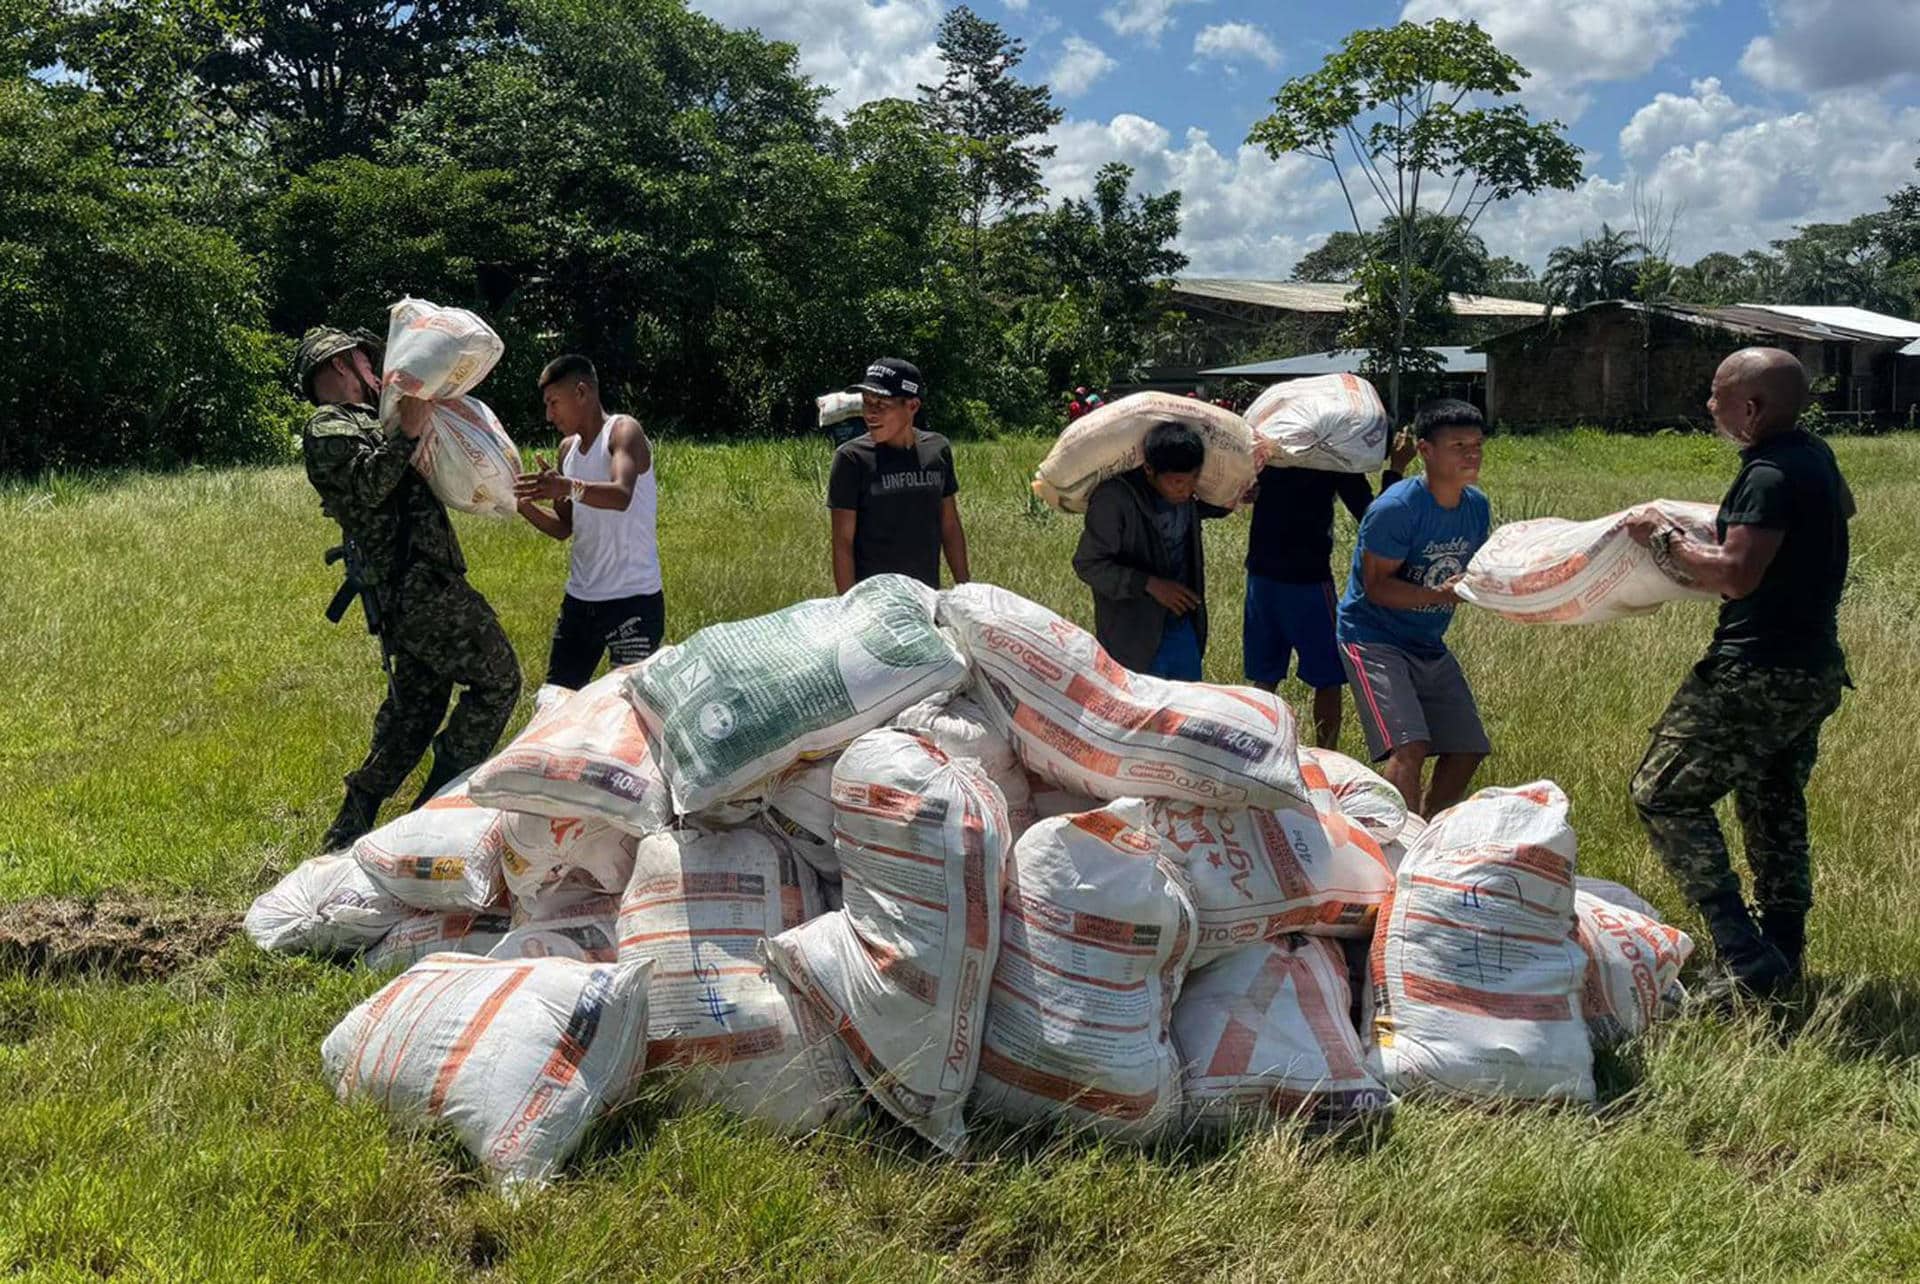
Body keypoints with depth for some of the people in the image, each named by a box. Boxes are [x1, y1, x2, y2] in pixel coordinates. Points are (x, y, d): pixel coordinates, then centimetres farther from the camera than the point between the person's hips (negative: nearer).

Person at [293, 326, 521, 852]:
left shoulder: (360, 423, 24)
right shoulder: (328, 427, -7)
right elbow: (368, 485, -23)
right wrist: (406, 431, -31)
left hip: (408, 591, 10)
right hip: (419, 585, -10)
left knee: (414, 709, 16)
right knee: (497, 679, -4)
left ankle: (348, 831, 19)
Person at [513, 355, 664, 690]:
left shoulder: (623, 431, -9)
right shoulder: (568, 448, 13)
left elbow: (622, 496, -29)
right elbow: (563, 527, 15)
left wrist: (568, 487, -45)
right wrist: (523, 504, -2)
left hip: (633, 599, -8)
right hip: (579, 599, 8)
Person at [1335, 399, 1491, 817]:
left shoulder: (1478, 507, 3)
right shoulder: (1396, 508, -20)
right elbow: (1376, 586, -20)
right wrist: (1439, 595, -32)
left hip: (1429, 645, 8)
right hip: (1373, 638, -8)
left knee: (1467, 751, 8)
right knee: (1409, 748, -22)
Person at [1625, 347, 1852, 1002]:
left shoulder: (1769, 477, -21)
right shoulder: (1815, 455, 10)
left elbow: (1736, 575, -27)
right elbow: (1844, 506, 32)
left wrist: (1666, 541, -13)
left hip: (1758, 673, -10)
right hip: (1815, 670, 10)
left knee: (1665, 793, -5)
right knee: (1775, 805, 20)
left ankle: (1746, 961, -11)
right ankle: (1784, 958, 27)